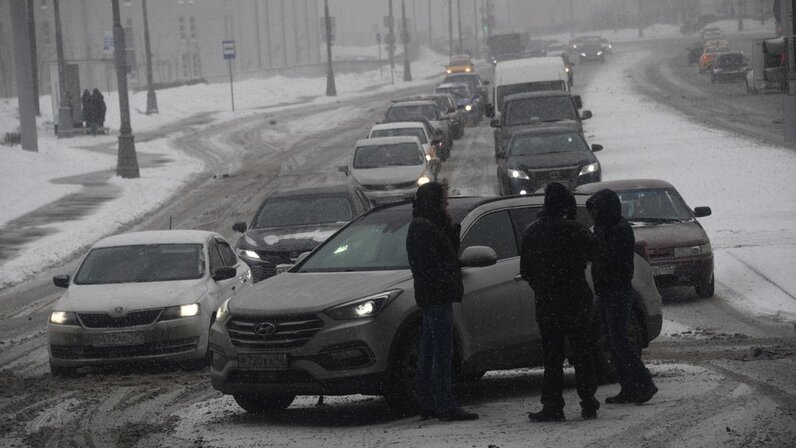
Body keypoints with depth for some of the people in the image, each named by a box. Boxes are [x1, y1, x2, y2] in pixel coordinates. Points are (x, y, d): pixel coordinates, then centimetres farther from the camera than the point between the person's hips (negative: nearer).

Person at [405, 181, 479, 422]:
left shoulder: (423, 226, 19)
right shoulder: (423, 228, -13)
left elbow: (450, 255, 16)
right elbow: (430, 265, -21)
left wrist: (452, 229, 4)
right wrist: (451, 285, -21)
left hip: (429, 297, 11)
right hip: (436, 296, -11)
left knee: (429, 352, 12)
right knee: (442, 351, -12)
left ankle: (428, 405, 16)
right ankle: (446, 406, -14)